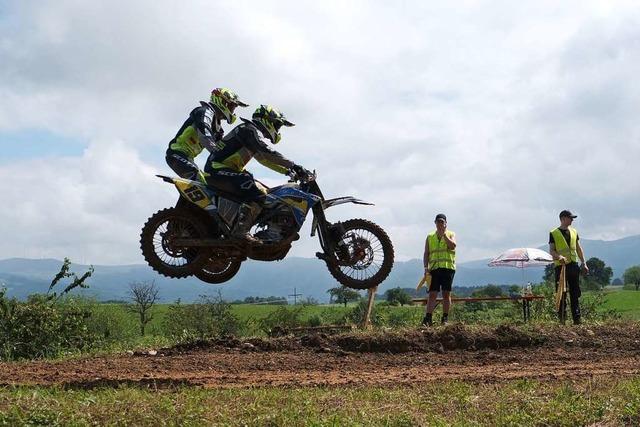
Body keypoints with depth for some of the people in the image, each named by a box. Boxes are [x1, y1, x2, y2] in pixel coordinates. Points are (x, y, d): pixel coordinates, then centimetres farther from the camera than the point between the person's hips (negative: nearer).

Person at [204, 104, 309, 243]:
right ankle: (241, 230, -32)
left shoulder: (253, 132, 24)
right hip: (218, 170, -11)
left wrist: (287, 170, 19)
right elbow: (268, 154, -23)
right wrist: (294, 167, -25)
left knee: (262, 189, 13)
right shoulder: (250, 130, -10)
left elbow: (264, 159, 29)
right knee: (258, 194, -25)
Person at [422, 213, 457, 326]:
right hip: (434, 268, 1)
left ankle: (445, 318, 4)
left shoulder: (451, 234, 10)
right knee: (432, 294, -5)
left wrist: (443, 234, -12)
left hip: (448, 267, -1)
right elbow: (426, 253, 12)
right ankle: (428, 318, -9)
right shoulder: (430, 237, 16)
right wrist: (426, 267, -1)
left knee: (446, 293, -1)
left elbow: (452, 245, -11)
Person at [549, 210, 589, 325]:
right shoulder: (554, 233, 0)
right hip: (561, 266, -5)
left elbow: (579, 249, 18)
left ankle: (577, 318, 7)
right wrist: (559, 256, -25)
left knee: (575, 293, 5)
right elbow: (551, 250, -5)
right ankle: (562, 318, 1)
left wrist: (584, 263, 12)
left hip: (573, 265, 5)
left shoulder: (574, 232, 14)